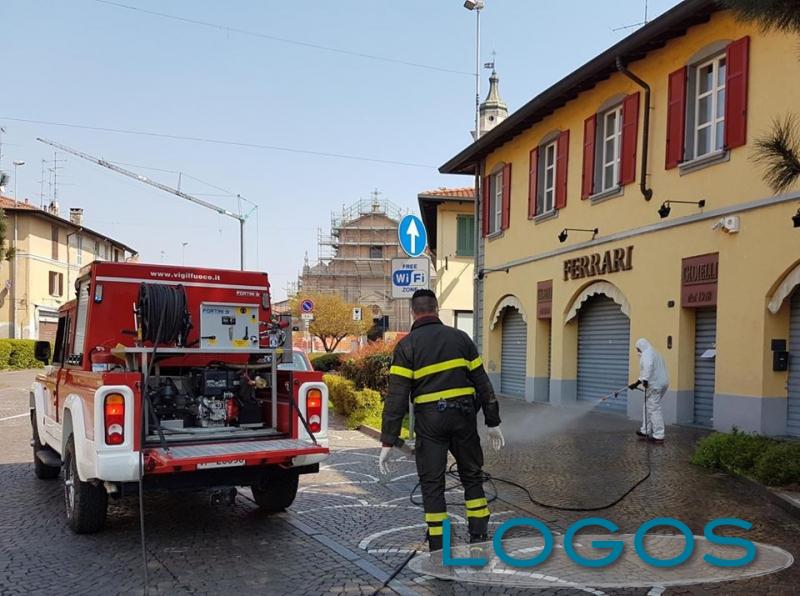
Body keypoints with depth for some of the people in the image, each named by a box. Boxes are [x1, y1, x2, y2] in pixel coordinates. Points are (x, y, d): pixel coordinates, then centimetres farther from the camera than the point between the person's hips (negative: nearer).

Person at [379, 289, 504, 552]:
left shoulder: (406, 345, -4)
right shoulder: (460, 337, 6)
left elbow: (397, 397, -10)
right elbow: (482, 382, 6)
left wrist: (388, 442, -9)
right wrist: (493, 423, 13)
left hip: (429, 420, -2)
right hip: (463, 416, 3)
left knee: (432, 483, 8)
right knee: (472, 476, 18)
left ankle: (439, 549, 11)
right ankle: (479, 538, 19)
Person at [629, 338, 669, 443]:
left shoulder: (647, 353, -7)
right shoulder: (653, 353, 24)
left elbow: (648, 366, -28)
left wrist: (645, 380, -31)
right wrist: (636, 383, 32)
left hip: (655, 385, -10)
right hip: (660, 384, 10)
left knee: (654, 409, -5)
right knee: (647, 407, 19)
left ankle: (659, 436, -2)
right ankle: (646, 431, 26)